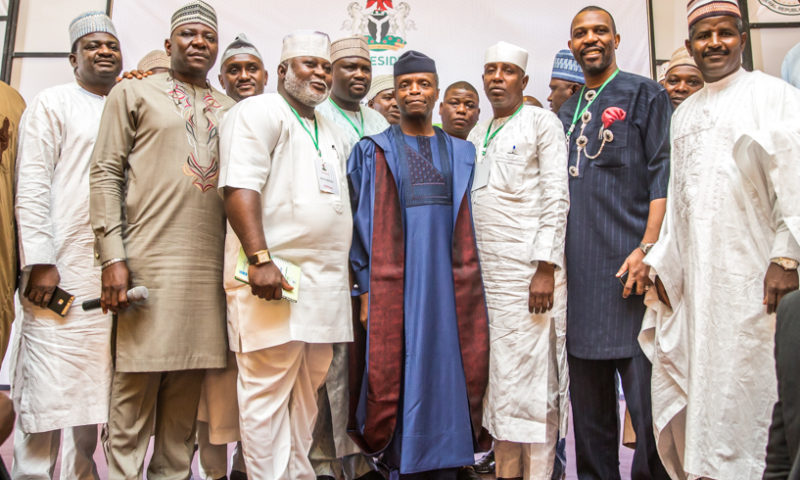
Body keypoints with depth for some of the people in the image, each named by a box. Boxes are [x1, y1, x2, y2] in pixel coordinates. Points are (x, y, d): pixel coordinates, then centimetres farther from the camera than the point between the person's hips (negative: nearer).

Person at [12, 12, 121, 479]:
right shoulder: (53, 103, 4)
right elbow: (32, 186, -4)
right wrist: (39, 262, -12)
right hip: (61, 272, -4)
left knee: (95, 385, 8)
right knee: (48, 385, -4)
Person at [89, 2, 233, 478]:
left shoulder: (230, 109, 19)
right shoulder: (134, 92, 9)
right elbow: (106, 174, 1)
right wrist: (113, 258, -9)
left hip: (211, 266, 4)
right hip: (149, 260, -3)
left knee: (187, 393, 7)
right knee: (136, 386, -1)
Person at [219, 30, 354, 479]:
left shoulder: (332, 131, 24)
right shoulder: (259, 112, -1)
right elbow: (239, 187, -14)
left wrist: (347, 271, 21)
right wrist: (260, 258, -24)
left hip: (325, 283, 8)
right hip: (276, 277, -8)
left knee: (308, 389, 13)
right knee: (268, 390, -5)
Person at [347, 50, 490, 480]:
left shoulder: (462, 154, 13)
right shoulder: (373, 152, 6)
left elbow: (471, 226, 12)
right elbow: (362, 225, 0)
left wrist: (471, 287, 4)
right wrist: (366, 289, -8)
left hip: (449, 286, 3)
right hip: (395, 286, -2)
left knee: (448, 377, 4)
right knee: (400, 377, 0)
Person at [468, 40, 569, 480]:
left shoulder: (542, 122, 2)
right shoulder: (477, 135, 19)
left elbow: (556, 198, -7)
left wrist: (546, 269, -16)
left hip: (528, 271, -6)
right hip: (484, 274, 6)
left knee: (531, 378, -3)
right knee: (497, 378, 9)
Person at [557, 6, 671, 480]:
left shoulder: (645, 95, 5)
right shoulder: (566, 112, 20)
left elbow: (663, 175, -4)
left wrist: (647, 249, -15)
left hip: (628, 264, -5)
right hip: (578, 270, 5)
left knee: (643, 384, -5)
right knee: (587, 392, 9)